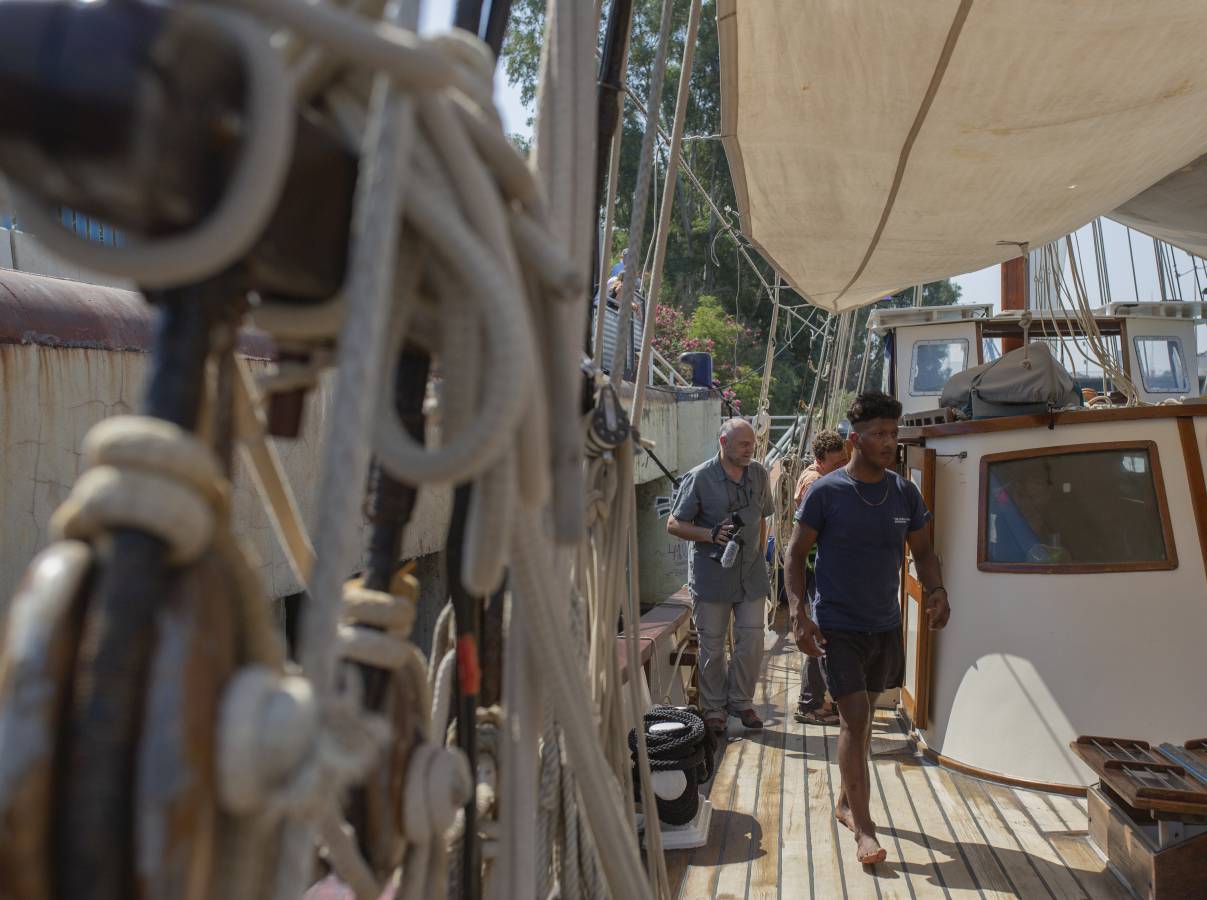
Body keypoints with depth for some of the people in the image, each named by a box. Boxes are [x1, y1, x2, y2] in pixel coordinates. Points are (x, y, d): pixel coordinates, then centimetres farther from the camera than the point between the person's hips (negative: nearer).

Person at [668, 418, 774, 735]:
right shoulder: (699, 478, -8)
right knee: (712, 645, 5)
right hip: (711, 575, -4)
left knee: (752, 640, 1)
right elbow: (674, 524, -6)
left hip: (750, 573, 4)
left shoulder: (759, 475, 6)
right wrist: (711, 534, -18)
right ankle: (714, 709, 19)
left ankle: (741, 701, 20)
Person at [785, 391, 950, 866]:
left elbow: (922, 549, 13)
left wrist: (936, 590, -7)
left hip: (886, 625, 5)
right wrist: (798, 612, -16)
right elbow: (796, 553, -6)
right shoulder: (825, 492, -11)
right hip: (838, 626, -5)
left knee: (863, 715, 17)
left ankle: (846, 801, 34)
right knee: (854, 718, -11)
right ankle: (862, 828, -4)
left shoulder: (904, 493, 2)